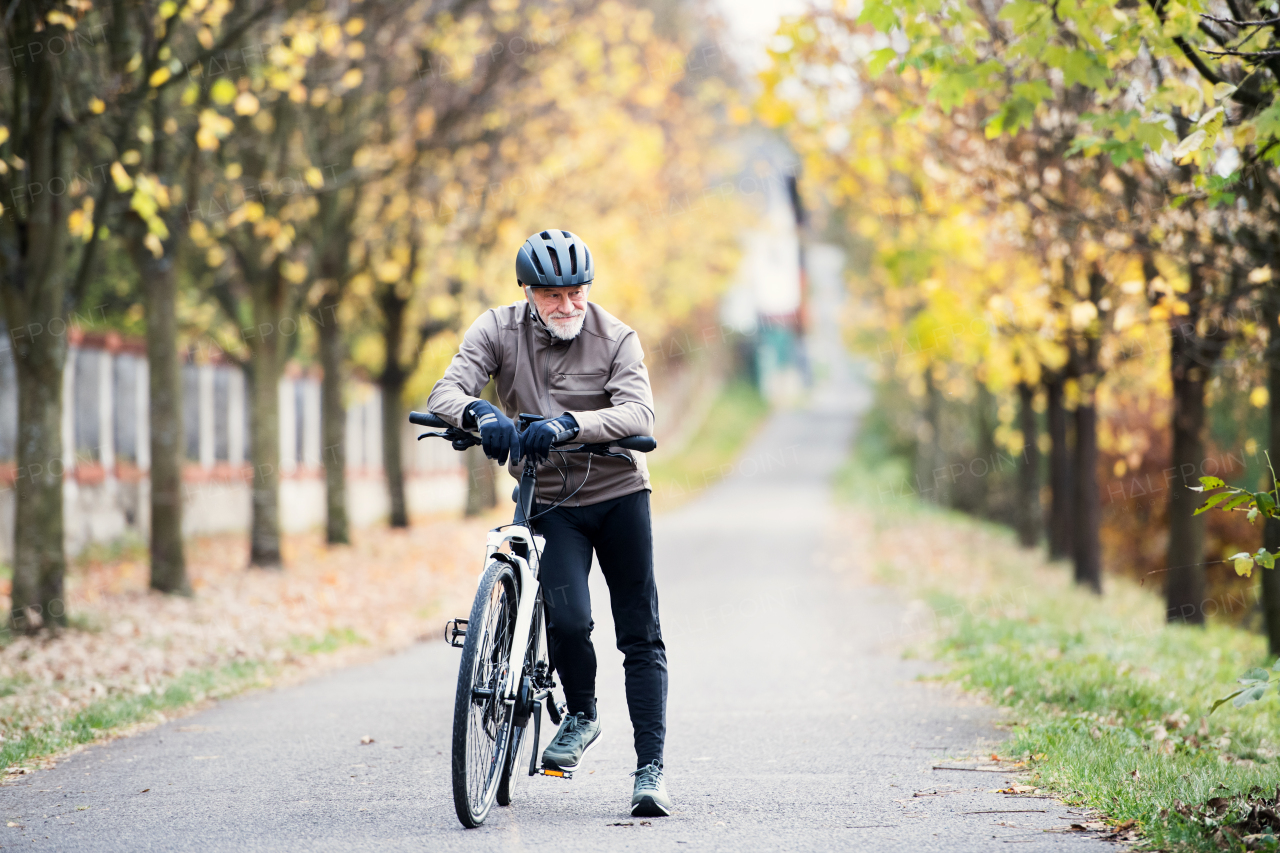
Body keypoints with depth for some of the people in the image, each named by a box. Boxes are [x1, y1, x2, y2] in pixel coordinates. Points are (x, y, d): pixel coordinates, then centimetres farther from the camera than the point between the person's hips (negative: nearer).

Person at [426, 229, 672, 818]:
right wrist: (480, 413, -40)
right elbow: (444, 393, -16)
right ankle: (581, 714, 8)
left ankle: (651, 768, 5)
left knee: (640, 636, -1)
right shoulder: (499, 329, -6)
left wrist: (568, 424, -41)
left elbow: (639, 415, -25)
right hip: (550, 501, 0)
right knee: (568, 619, -21)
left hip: (619, 492, 0)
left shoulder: (616, 338, -10)